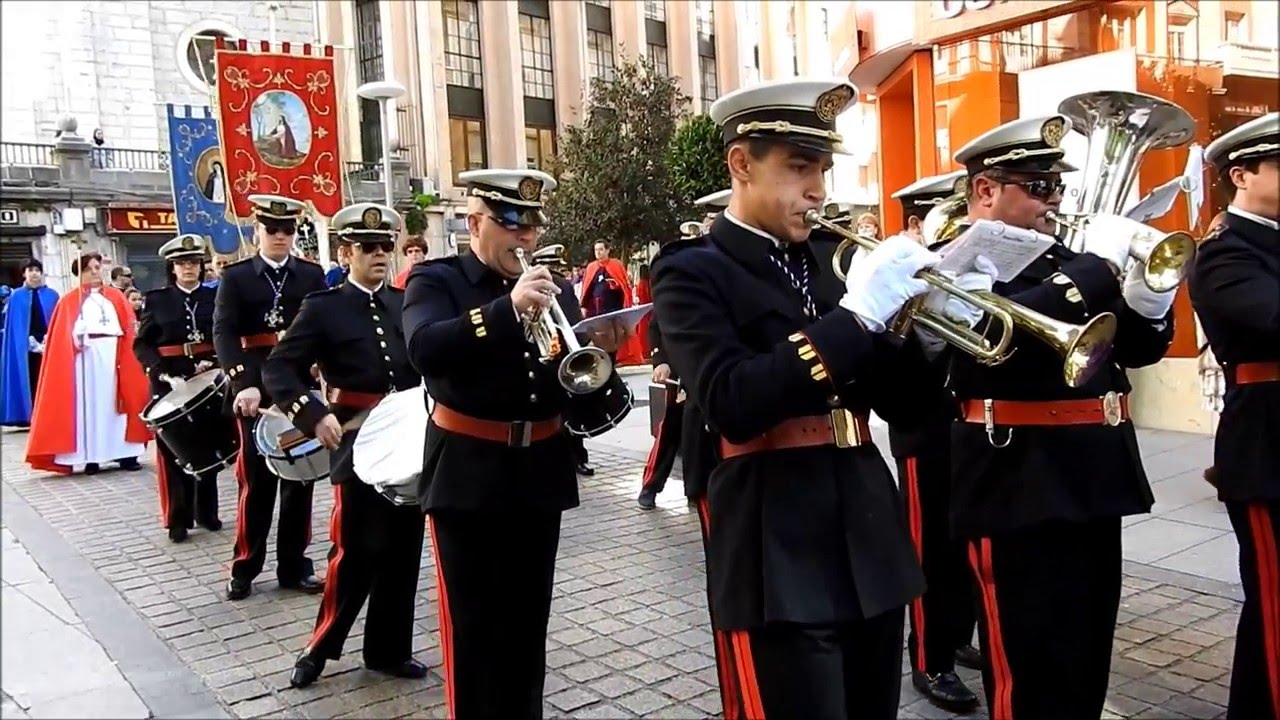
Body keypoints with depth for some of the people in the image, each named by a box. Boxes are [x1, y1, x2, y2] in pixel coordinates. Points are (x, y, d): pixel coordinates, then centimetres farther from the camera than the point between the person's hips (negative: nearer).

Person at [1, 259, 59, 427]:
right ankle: (33, 418, 4)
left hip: (50, 345, 0)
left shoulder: (52, 296, 6)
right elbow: (14, 326, 2)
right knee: (31, 381, 0)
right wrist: (32, 342, -8)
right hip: (26, 347, 0)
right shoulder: (16, 297, 5)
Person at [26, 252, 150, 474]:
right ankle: (91, 457, -1)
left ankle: (126, 453, 3)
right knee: (89, 405, -2)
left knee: (117, 402, 1)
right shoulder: (70, 301, 9)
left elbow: (129, 327, 7)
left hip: (115, 355, 1)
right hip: (86, 357, -1)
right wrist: (77, 336, -16)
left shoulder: (116, 296, 14)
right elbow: (63, 337, 4)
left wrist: (127, 352, -6)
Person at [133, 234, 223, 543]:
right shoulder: (156, 299, 3)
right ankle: (178, 519, 11)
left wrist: (215, 362, -14)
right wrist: (165, 375, -15)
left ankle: (207, 512, 22)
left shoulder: (215, 297, 7)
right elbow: (142, 344, -2)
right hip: (170, 384, -1)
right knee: (173, 453, 3)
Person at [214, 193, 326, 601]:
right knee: (256, 481, 5)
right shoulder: (235, 277, 3)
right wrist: (244, 383, -24)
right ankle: (244, 568, 20)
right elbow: (223, 333, -9)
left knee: (300, 478, 8)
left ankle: (295, 566, 19)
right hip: (256, 391, -2)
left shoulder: (313, 275, 9)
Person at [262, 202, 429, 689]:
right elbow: (278, 369, -8)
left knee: (403, 550, 10)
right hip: (357, 444, -4)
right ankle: (320, 648, 20)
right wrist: (314, 415, -22)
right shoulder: (323, 307, -3)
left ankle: (389, 649, 24)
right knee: (357, 551, 0)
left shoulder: (406, 302, 10)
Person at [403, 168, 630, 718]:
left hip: (540, 474, 4)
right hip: (468, 477, -4)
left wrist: (599, 353, -16)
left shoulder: (554, 287, 9)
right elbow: (424, 351, -25)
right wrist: (508, 308, -34)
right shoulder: (435, 280, -4)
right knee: (473, 628, 4)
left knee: (528, 624, 15)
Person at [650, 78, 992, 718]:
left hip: (869, 543, 7)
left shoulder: (833, 257, 12)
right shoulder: (691, 272, -7)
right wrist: (856, 314, -24)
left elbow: (897, 401, 13)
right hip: (777, 561, -6)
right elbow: (733, 406, -24)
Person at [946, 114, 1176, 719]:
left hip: (1091, 480, 8)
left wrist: (1149, 296, -5)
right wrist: (1099, 265, -19)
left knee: (1087, 667, 19)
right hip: (1021, 489, -8)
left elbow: (1139, 347, 16)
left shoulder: (1062, 259, 15)